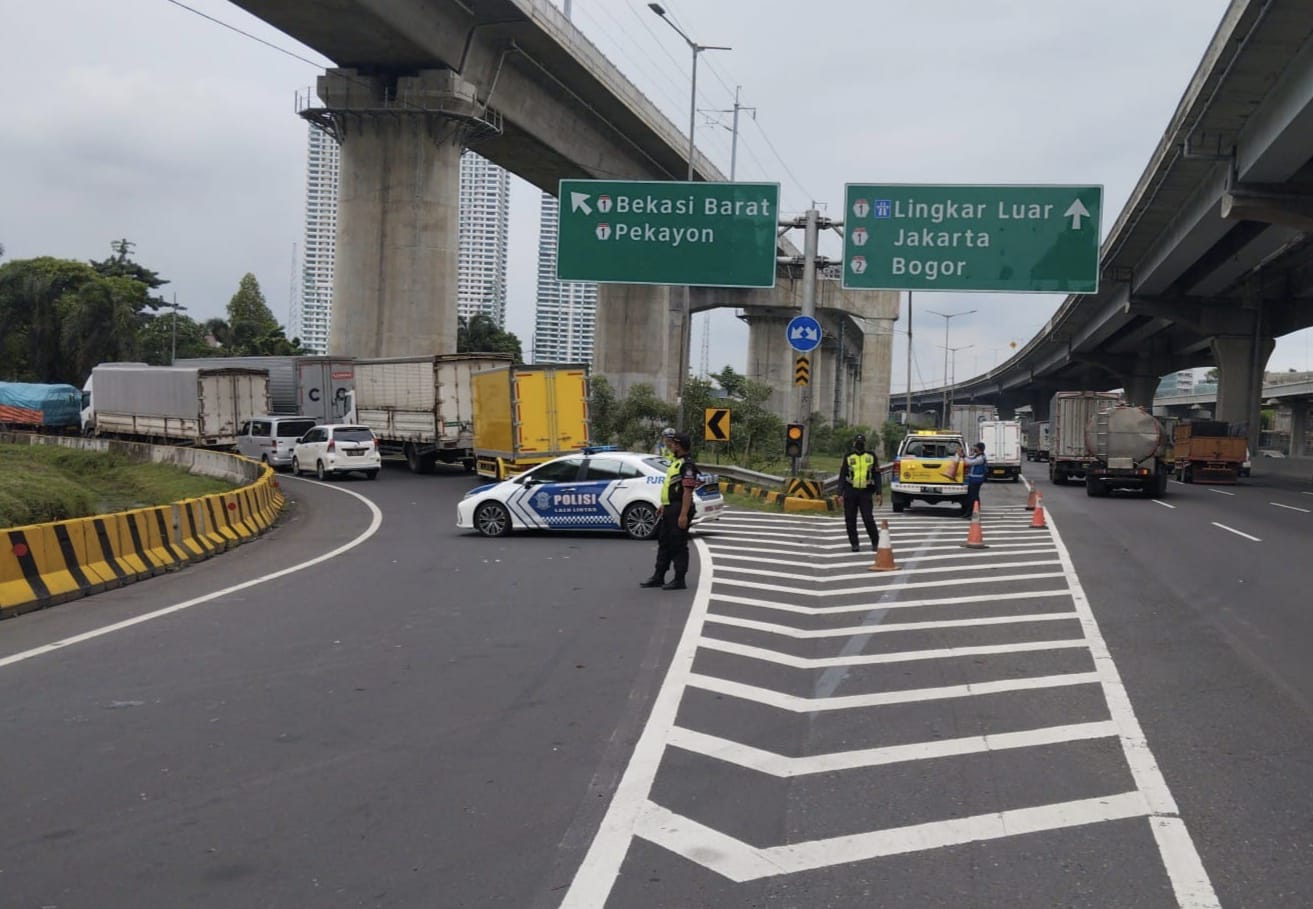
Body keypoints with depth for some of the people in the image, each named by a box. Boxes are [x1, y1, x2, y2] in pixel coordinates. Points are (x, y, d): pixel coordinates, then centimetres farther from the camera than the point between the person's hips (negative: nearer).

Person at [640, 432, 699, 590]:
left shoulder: (687, 465, -16)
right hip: (669, 509, 10)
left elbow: (687, 491, -22)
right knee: (664, 543, 14)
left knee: (678, 546, -4)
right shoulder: (675, 463, 17)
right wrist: (664, 506, 23)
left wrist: (684, 515, -26)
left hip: (679, 510, -10)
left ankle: (679, 580, 2)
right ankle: (658, 577, 22)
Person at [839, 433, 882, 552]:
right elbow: (842, 476, 6)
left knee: (868, 518, -8)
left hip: (865, 492, -1)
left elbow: (877, 476, 9)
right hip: (850, 492, 1)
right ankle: (854, 544, 12)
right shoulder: (848, 458, 6)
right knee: (850, 519, 2)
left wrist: (879, 493, 1)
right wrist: (840, 494, -1)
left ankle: (875, 542, 6)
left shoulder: (871, 457, 8)